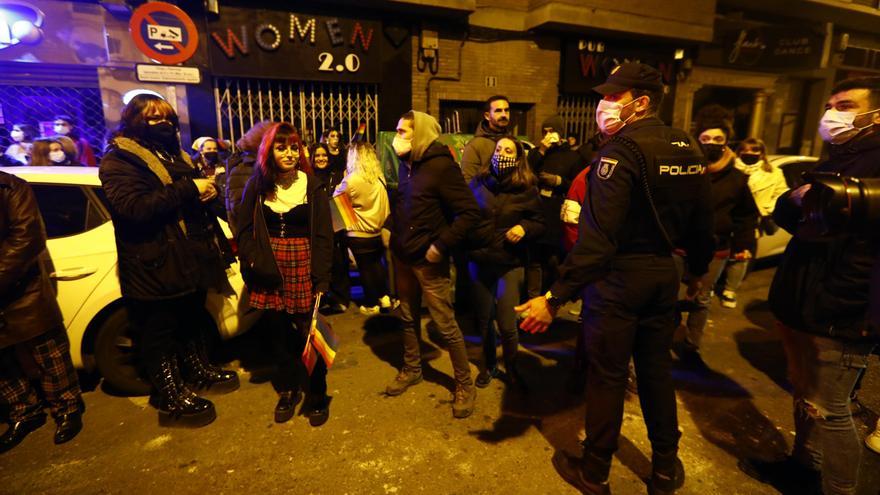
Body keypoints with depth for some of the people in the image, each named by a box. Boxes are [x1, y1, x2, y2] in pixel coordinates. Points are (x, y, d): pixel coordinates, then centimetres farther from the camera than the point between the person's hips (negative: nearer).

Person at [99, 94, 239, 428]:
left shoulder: (174, 154, 15)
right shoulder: (119, 160, -10)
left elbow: (198, 194, 20)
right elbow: (135, 207, -26)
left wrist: (208, 189, -5)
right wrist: (189, 189, -25)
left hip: (191, 258, 8)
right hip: (155, 266, -8)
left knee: (191, 322, 22)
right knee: (160, 335, 6)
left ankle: (198, 371, 40)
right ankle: (171, 399, 19)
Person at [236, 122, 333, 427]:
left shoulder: (313, 185, -2)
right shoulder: (257, 185, 4)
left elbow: (324, 235, -4)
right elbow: (244, 230, 8)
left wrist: (322, 278, -10)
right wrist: (253, 262, -6)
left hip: (303, 266, -2)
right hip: (270, 269, 3)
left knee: (309, 332, 0)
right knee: (279, 331, 12)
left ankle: (317, 395, 19)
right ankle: (288, 390, 32)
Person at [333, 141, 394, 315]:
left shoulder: (351, 179, -18)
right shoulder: (379, 177, 0)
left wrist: (339, 189, 13)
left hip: (359, 234, -5)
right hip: (377, 231, 5)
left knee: (365, 268, 8)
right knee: (376, 264, 20)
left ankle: (371, 305, 20)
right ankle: (384, 298, 26)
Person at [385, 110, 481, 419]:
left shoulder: (441, 165, -16)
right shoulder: (406, 164, 7)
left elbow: (470, 212, -20)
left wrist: (441, 246, -21)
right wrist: (394, 234, 11)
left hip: (428, 260, -7)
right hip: (403, 256, 8)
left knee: (445, 324, 0)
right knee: (408, 317, 19)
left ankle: (465, 384, 17)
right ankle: (411, 369, 39)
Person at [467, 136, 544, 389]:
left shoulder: (526, 188, -4)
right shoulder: (478, 182, 1)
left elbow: (540, 222, 2)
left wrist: (524, 228, -17)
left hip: (511, 264, -2)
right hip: (479, 261, 2)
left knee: (507, 325, -2)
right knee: (483, 318, 14)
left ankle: (511, 368, 27)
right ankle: (488, 365, 38)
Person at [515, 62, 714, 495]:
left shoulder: (622, 149, -18)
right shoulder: (688, 148, 8)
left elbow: (597, 234, -26)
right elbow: (702, 222, 13)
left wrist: (556, 297, -26)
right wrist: (697, 271, 28)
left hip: (618, 278, -7)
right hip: (664, 275, 8)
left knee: (607, 375, 6)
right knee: (656, 367, 20)